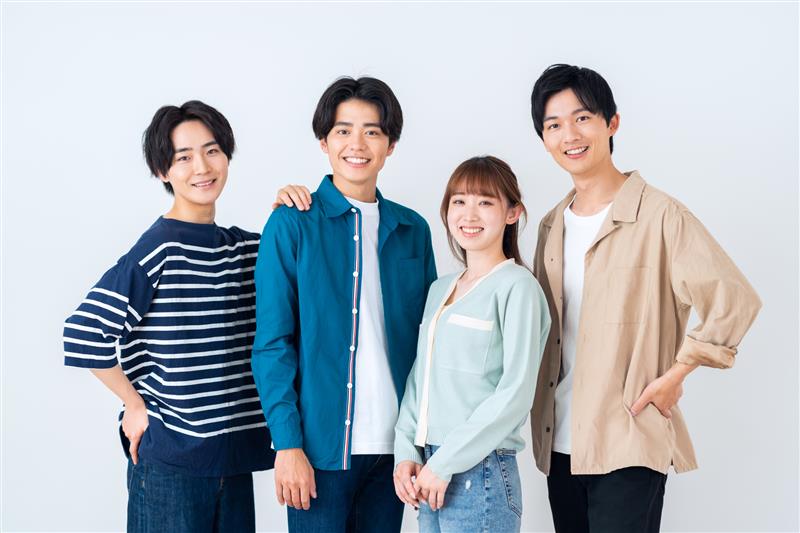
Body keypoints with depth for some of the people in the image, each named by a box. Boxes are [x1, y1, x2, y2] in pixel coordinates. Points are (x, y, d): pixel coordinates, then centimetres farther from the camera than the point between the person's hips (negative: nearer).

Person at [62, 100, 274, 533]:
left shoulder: (245, 247, 9)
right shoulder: (159, 249, -12)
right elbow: (84, 334, -19)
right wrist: (136, 406, -11)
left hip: (235, 451, 6)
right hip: (170, 459, -6)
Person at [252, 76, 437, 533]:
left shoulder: (413, 229, 8)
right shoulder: (292, 224, -4)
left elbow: (426, 336, 12)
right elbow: (272, 342, -6)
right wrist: (287, 443, -12)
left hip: (393, 442, 4)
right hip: (322, 443, -4)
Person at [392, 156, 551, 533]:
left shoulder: (517, 286, -9)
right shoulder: (439, 289, 12)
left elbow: (516, 392, -14)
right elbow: (419, 377, 14)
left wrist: (445, 463, -13)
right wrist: (406, 452, 0)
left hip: (480, 471, -6)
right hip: (430, 474, 6)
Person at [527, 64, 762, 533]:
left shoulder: (659, 214, -10)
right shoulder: (552, 227, 11)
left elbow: (735, 299, -14)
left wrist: (674, 376, -12)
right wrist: (540, 421, 11)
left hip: (629, 445, -6)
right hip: (560, 444, 6)